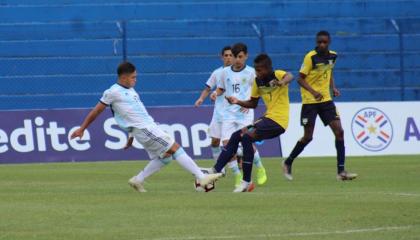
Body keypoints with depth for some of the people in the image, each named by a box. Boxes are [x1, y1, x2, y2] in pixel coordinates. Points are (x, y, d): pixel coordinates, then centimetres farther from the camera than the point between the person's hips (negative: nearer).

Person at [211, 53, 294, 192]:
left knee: (247, 137, -22)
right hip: (268, 117, 9)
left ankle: (246, 182, -17)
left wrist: (282, 82, -59)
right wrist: (238, 102, -1)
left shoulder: (277, 75, -13)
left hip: (279, 120, -9)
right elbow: (253, 104, 17)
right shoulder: (257, 81, 8)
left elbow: (289, 76, -37)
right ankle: (215, 172, 12)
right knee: (236, 136, 9)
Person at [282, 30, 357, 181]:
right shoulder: (310, 57, -15)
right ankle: (288, 163, 21)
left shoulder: (332, 56, 3)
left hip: (326, 99, 5)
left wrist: (333, 88, 4)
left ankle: (341, 171, -4)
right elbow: (300, 79, -14)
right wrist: (313, 91, -29)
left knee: (339, 131, -6)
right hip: (309, 101, -5)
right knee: (308, 137, -3)